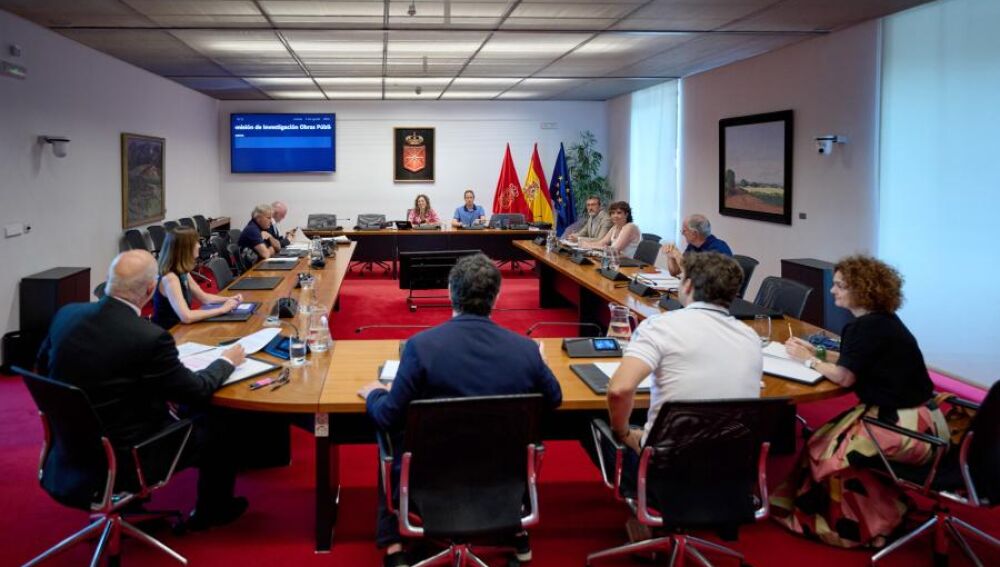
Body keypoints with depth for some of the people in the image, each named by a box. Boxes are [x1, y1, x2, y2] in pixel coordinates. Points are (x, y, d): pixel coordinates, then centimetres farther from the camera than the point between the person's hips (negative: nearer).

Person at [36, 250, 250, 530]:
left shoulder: (65, 314, -7)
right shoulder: (150, 337, -26)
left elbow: (43, 367, 11)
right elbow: (197, 391, -13)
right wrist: (227, 361, 5)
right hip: (124, 458, -7)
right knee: (216, 424, 13)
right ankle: (214, 510, 33)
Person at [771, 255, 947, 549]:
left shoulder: (867, 327, -19)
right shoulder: (881, 319, 11)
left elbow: (843, 377, -18)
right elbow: (855, 361, 17)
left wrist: (808, 360, -5)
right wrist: (818, 352, 11)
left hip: (910, 426, -10)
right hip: (918, 419, 10)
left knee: (826, 448, 1)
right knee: (835, 437, 17)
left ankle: (863, 528, 14)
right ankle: (880, 514, 23)